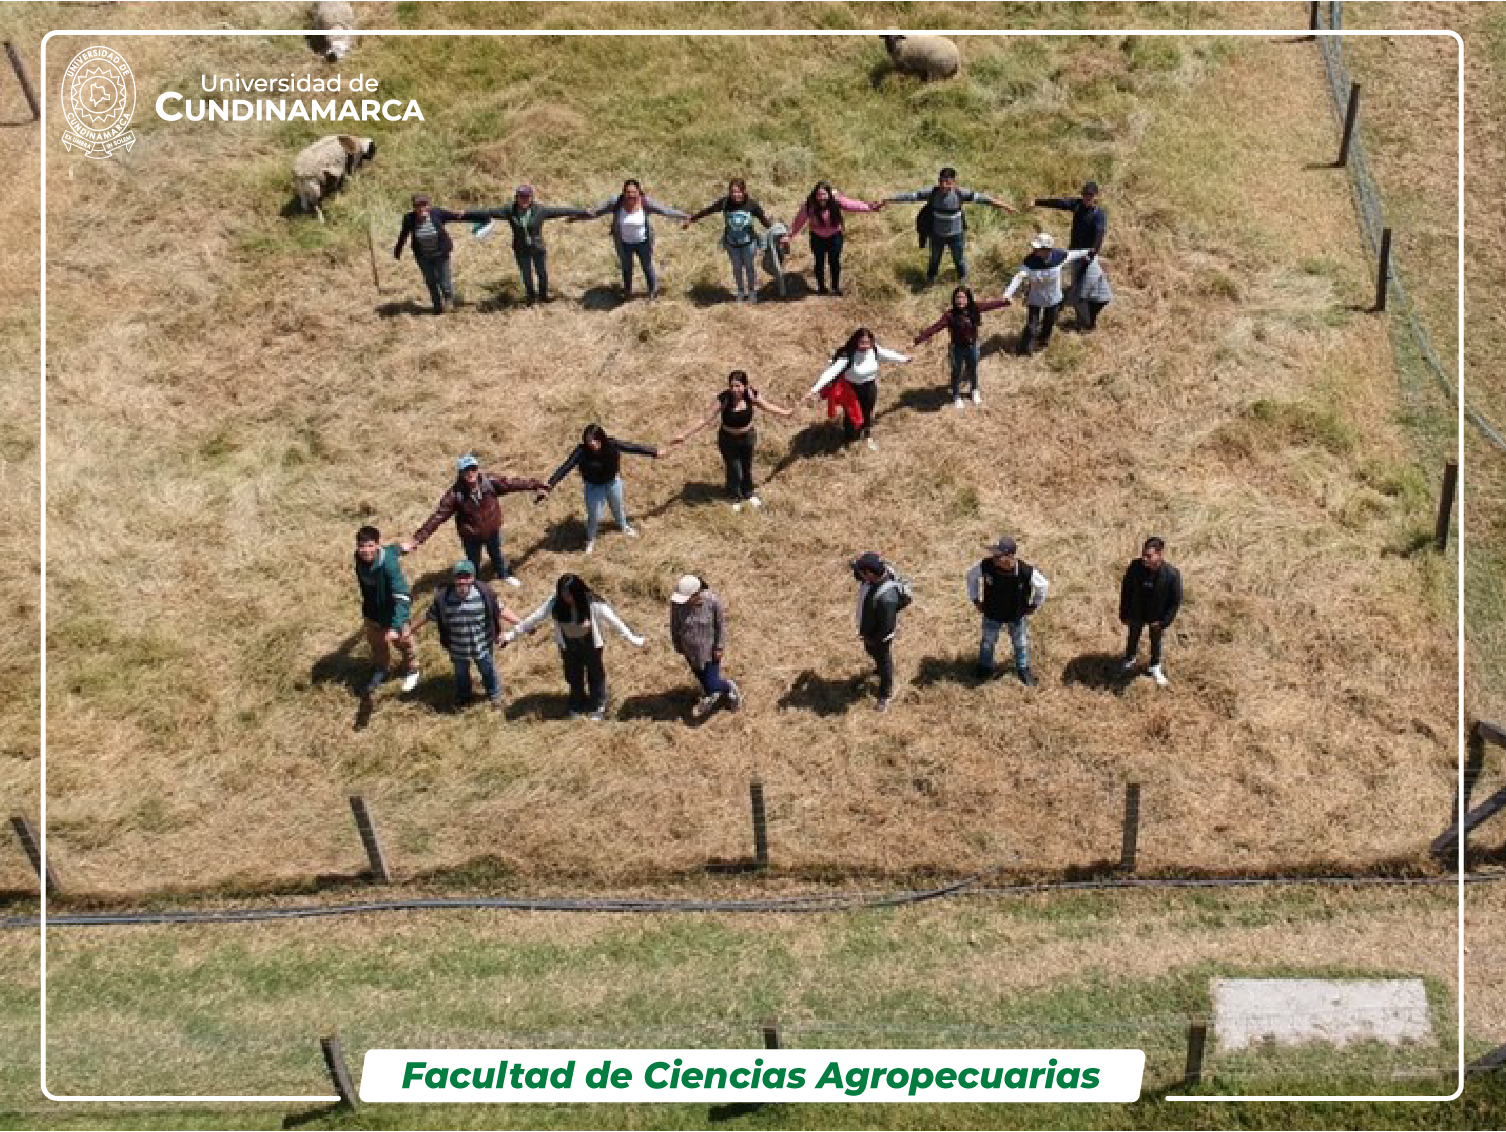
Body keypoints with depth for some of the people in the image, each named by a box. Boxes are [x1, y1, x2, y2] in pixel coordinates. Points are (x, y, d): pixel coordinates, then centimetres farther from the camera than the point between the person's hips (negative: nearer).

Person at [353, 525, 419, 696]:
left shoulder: (389, 564, -41)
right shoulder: (359, 558, -21)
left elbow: (402, 597, -44)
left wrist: (396, 626, -54)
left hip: (393, 611, -5)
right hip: (372, 610, 5)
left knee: (402, 641, 22)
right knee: (376, 642, 28)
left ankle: (411, 670, 52)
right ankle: (381, 670, 57)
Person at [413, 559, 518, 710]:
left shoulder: (485, 594, -24)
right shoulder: (443, 598, -23)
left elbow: (500, 610, -12)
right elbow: (430, 616, -6)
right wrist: (414, 629, 6)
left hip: (482, 646, -1)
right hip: (458, 650, 1)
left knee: (488, 671, 24)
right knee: (461, 674, 26)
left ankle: (494, 695, 52)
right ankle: (463, 696, 55)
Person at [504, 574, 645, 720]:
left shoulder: (593, 604, -30)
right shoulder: (555, 604, -23)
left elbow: (613, 620, -25)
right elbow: (534, 618, -15)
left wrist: (633, 638, -25)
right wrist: (512, 634, -12)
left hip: (590, 644, -3)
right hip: (569, 645, 3)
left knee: (595, 674, 17)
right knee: (573, 676, 21)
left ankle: (598, 707, 40)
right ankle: (577, 706, 46)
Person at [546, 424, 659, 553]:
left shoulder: (612, 445, -27)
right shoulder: (582, 451, -31)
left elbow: (632, 447, -16)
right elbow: (565, 467, -31)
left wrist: (653, 452, -7)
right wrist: (551, 483, -37)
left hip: (613, 481, 2)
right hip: (593, 486, -2)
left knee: (618, 506, 27)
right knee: (594, 515, 12)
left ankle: (623, 525, 60)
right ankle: (591, 539, 42)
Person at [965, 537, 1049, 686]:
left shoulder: (1026, 572, -33)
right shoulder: (986, 566, -30)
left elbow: (1043, 585, -11)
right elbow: (971, 576, -6)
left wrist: (1034, 605, -3)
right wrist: (975, 600, -2)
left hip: (1016, 616, -1)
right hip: (992, 614, 1)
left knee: (1020, 643, 23)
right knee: (988, 642, 23)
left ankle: (1023, 669, 49)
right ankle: (985, 668, 50)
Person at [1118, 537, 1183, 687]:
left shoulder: (1172, 574, -31)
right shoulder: (1135, 567, -26)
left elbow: (1175, 601, -18)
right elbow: (1126, 589, -9)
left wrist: (1164, 622, -17)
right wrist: (1124, 614, -4)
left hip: (1157, 617, -1)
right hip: (1136, 613, 2)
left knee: (1155, 641, 24)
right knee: (1133, 637, 27)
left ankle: (1155, 666, 52)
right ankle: (1129, 659, 57)